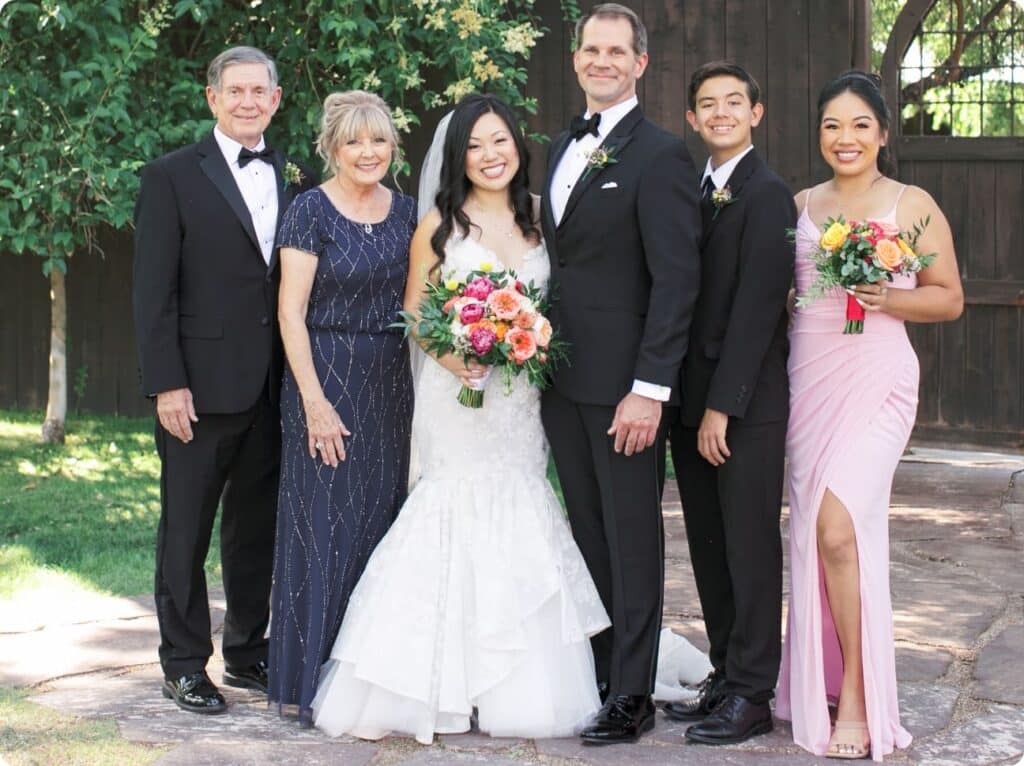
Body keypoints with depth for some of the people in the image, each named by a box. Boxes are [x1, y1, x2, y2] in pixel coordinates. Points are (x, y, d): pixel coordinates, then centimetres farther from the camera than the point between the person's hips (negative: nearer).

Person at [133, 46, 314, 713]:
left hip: (272, 390, 4)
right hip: (201, 387, -4)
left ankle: (248, 652, 26)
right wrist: (166, 383, -14)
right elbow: (154, 292, -7)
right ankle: (184, 665, 14)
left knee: (257, 527, 13)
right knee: (186, 532, 4)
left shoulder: (295, 181, 10)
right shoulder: (173, 177, -2)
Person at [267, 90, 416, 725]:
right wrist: (315, 399, -16)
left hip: (393, 383, 5)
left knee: (382, 521, 10)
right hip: (327, 379, -5)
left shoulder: (405, 211, 8)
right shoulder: (311, 212, -7)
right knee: (325, 524, -2)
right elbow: (291, 311, -10)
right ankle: (316, 684, 6)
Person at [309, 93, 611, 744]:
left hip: (523, 398, 4)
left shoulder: (538, 221, 10)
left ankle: (518, 691, 12)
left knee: (520, 531, 4)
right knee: (460, 519, -8)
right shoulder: (440, 224, -1)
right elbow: (413, 313, 1)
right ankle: (445, 687, 0)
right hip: (458, 395, -4)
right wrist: (445, 353, -16)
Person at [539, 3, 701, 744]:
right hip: (562, 378, 7)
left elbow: (676, 280, -15)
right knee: (587, 538, 13)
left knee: (631, 541, 1)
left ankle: (631, 697, 9)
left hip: (624, 384, -7)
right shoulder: (563, 147, 14)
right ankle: (592, 677, 21)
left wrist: (650, 388, -20)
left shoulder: (661, 154, -10)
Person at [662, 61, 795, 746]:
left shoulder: (768, 195, -9)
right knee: (709, 549, 12)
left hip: (747, 404, -8)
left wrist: (723, 405, -17)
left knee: (750, 547, -1)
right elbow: (684, 297, 14)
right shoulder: (695, 193, 15)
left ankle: (751, 695, 6)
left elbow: (757, 306, -15)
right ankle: (727, 676, 21)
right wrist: (685, 402, 7)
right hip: (694, 402, 8)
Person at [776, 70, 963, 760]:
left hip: (875, 379, -4)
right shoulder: (800, 205, 13)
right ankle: (825, 682, 19)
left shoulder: (913, 206, 2)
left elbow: (949, 298, 3)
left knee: (839, 527, -16)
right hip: (808, 379, 5)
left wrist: (886, 299, -12)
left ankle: (858, 699, -7)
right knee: (815, 529, 6)